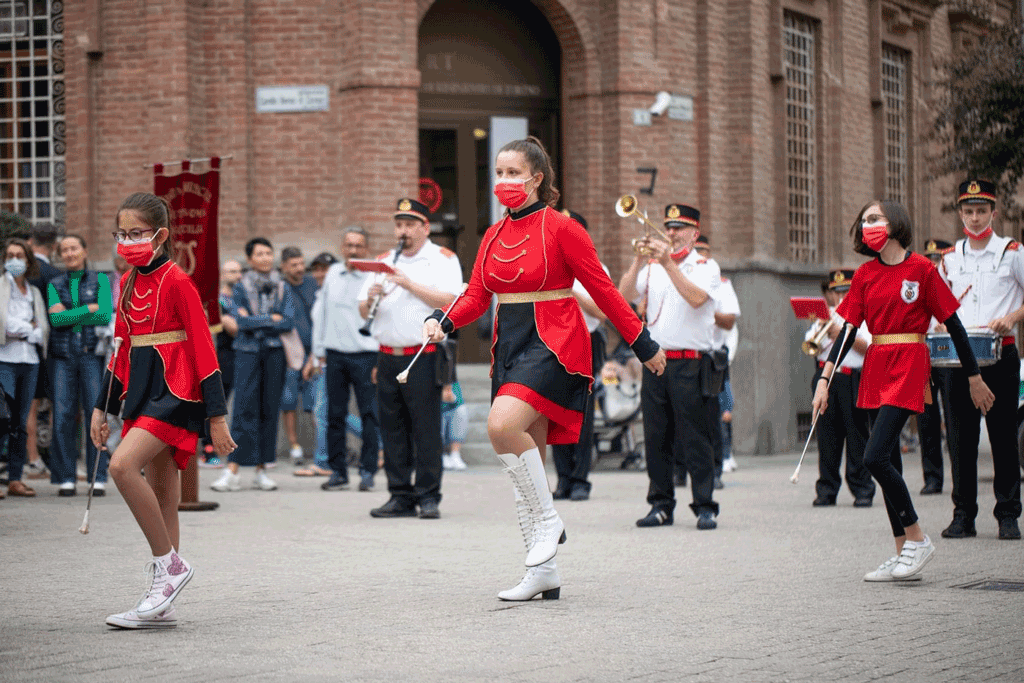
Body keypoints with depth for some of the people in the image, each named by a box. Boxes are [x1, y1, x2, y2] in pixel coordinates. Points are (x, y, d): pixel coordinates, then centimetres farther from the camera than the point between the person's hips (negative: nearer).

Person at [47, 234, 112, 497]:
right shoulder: (55, 285, 12)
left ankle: (99, 477, -2)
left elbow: (106, 315, -7)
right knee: (63, 415, -3)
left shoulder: (100, 280, 7)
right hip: (63, 356, 2)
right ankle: (66, 478, 2)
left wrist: (69, 314, -6)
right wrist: (88, 308, -8)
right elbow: (55, 318, -4)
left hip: (93, 353, -2)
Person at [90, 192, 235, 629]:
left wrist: (216, 416, -14)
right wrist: (102, 408, 19)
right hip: (141, 392, 8)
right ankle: (161, 604, 10)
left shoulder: (176, 282, -10)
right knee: (160, 497, 8)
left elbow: (203, 349, -12)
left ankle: (169, 563, -12)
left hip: (175, 392, -8)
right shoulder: (128, 284, 13)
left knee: (123, 466, -25)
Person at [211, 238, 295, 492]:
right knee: (244, 411, -9)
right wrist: (272, 319, -5)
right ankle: (233, 471, -11)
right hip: (248, 353, -3)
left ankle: (261, 469, 9)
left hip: (275, 354, 3)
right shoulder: (241, 287, 3)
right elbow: (243, 322, -10)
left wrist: (256, 322, -7)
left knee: (270, 411, 3)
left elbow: (289, 322, -2)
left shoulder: (282, 288, 10)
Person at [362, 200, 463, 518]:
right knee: (393, 429, 5)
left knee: (426, 429, -5)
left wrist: (409, 283, -16)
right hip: (388, 357, 5)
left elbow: (450, 302, -13)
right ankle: (400, 497, 11)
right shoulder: (383, 262, 18)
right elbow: (363, 312, 15)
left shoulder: (442, 259, 3)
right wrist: (371, 298, -7)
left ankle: (429, 497, 1)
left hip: (424, 357, -5)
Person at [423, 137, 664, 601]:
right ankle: (543, 573, 14)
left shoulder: (561, 228, -7)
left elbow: (602, 289, -5)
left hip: (554, 344, -7)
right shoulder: (493, 236, 12)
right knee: (526, 464, 7)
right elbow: (476, 297, 10)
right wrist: (442, 322, -10)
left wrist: (644, 345, -2)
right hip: (509, 345, 7)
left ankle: (548, 520, -11)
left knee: (502, 424, -29)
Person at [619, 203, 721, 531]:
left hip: (690, 364, -4)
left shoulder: (706, 266, 3)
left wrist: (668, 263, -18)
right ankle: (661, 505, 12)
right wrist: (639, 260, -11)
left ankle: (705, 507, -2)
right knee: (656, 438, 5)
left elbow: (696, 298, -16)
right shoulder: (652, 267, 14)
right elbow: (624, 294, 2)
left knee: (695, 438, -6)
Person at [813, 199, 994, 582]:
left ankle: (917, 539, -4)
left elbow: (953, 324, -3)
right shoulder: (865, 274, 9)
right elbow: (848, 331, 10)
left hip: (909, 366, -6)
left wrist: (974, 378, -1)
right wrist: (824, 380, 2)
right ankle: (903, 552, 12)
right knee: (887, 464, 6)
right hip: (875, 367, 6)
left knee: (875, 457, -17)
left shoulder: (921, 268, -6)